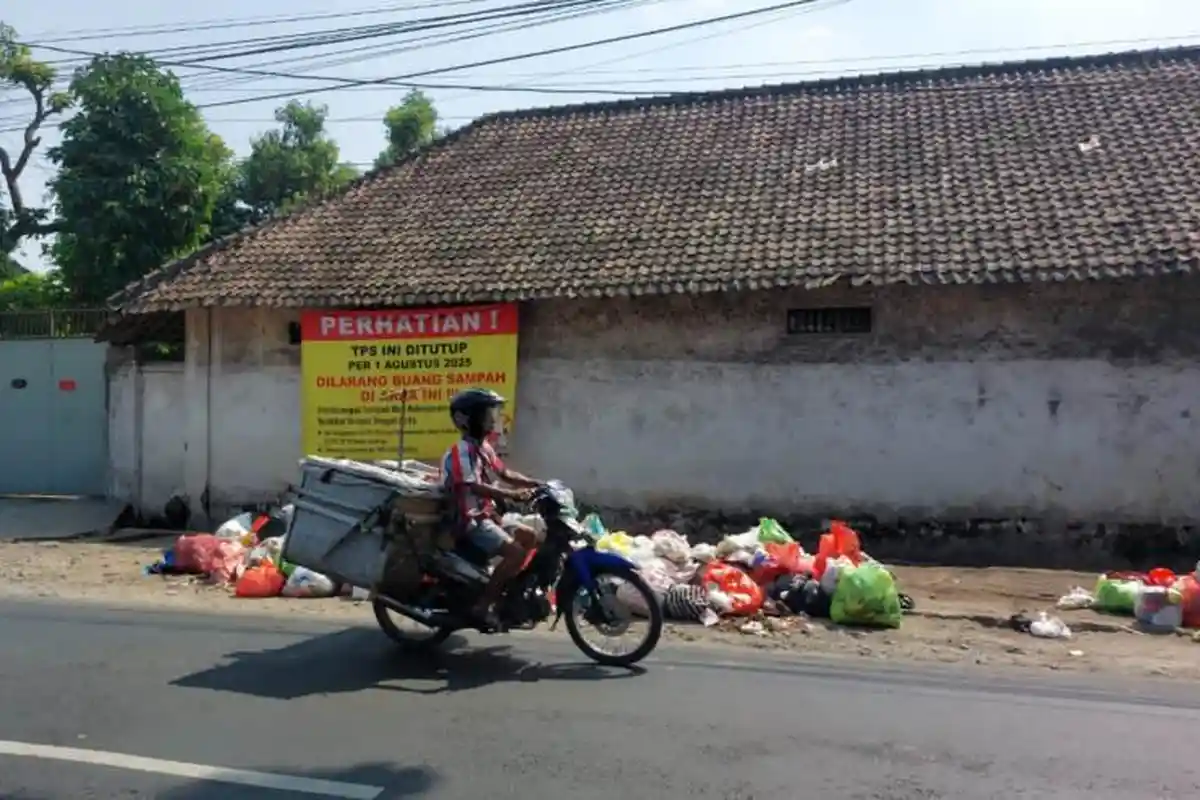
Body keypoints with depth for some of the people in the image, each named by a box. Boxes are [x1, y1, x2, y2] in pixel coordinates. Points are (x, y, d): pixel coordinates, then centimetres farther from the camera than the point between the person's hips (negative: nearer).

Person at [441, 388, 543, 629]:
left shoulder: (484, 447, 12)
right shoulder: (461, 451, -19)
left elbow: (504, 473, 15)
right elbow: (475, 487, -29)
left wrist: (537, 484, 4)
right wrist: (511, 495, -38)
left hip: (487, 514, 10)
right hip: (471, 519, -10)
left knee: (530, 536, 7)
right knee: (516, 552, -23)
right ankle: (484, 605, -17)